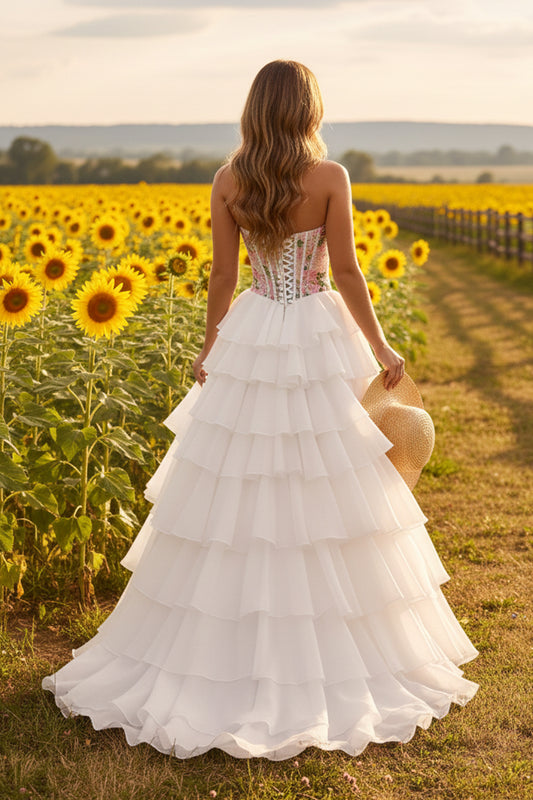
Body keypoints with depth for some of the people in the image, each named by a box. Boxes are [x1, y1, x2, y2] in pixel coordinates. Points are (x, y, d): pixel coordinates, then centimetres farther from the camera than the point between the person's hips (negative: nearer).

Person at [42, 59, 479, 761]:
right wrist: (380, 348, 2)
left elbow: (223, 274, 2)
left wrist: (210, 350, 15)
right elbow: (346, 271, -9)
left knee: (236, 502, 10)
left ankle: (230, 660, 17)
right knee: (330, 499, 7)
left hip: (252, 343, 3)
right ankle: (339, 660, 16)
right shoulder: (330, 177, -9)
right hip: (321, 341, -2)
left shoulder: (228, 182, -1)